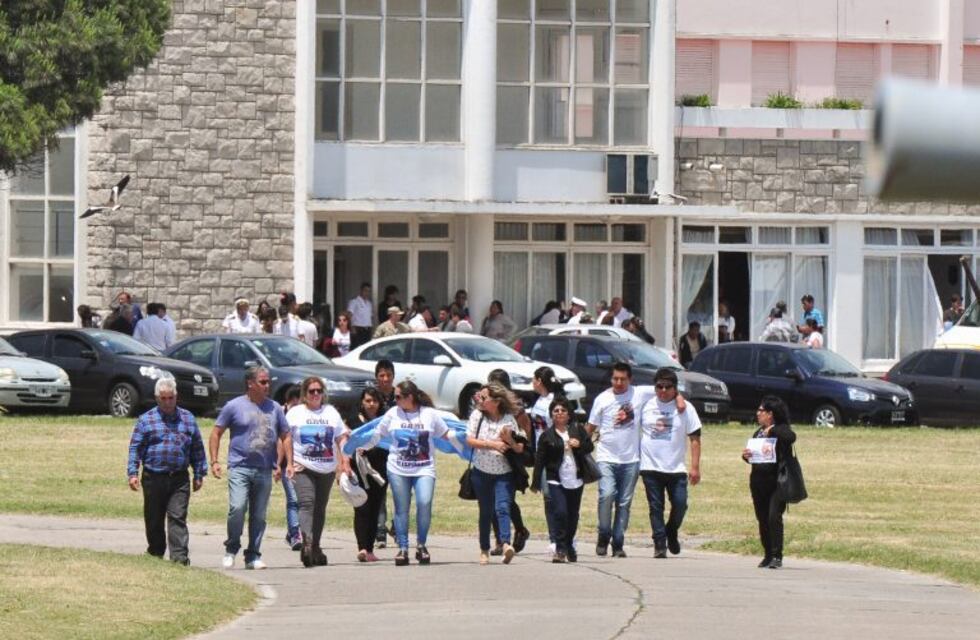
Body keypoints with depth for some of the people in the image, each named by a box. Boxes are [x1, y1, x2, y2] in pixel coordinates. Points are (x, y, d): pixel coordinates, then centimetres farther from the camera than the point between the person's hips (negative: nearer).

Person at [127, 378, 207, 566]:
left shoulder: (187, 419, 11)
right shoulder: (145, 420, 5)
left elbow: (197, 449, 15)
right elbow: (135, 448, 3)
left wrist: (199, 474, 13)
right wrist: (132, 473, -6)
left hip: (179, 479, 0)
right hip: (154, 478, 0)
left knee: (178, 518, -9)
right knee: (154, 521, 8)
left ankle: (179, 557, -13)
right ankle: (155, 555, 21)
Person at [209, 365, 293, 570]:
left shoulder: (274, 408, 13)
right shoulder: (234, 407, 1)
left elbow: (285, 436, 19)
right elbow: (216, 433, 5)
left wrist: (289, 463, 9)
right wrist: (214, 461, -4)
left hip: (264, 470, 4)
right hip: (240, 467, -4)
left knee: (259, 515, 5)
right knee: (237, 508, -19)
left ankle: (253, 556, 12)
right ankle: (231, 549, -1)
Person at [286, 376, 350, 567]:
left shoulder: (331, 412, 14)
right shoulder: (295, 413, 6)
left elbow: (342, 438, 15)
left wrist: (345, 461, 2)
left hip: (327, 469, 4)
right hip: (303, 467, -4)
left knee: (320, 508, 7)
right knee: (307, 503, -20)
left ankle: (315, 548, 15)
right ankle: (307, 542, -35)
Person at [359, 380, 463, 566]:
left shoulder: (430, 414, 1)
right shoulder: (393, 414, 4)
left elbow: (447, 434, 8)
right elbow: (376, 435, 10)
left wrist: (466, 450, 5)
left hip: (424, 469, -2)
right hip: (398, 469, 2)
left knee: (424, 503, -17)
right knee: (401, 509, 2)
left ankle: (421, 545, 1)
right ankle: (403, 549, 9)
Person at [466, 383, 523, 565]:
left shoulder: (509, 419, -3)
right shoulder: (477, 415, -2)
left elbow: (520, 449, 0)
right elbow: (470, 440, -8)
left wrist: (509, 440, -20)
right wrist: (492, 444, -18)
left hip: (504, 473, -2)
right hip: (482, 472, 2)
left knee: (502, 507, -19)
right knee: (485, 511, 9)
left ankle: (506, 544, -32)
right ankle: (484, 550, 19)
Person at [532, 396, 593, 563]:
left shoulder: (577, 430, 8)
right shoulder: (547, 436, 1)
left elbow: (589, 447, 12)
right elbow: (539, 460, 0)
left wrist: (579, 445, -11)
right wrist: (536, 483, -4)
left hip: (575, 480, 3)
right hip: (556, 481, -3)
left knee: (573, 516, 10)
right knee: (559, 512, -15)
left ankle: (569, 547, 26)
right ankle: (560, 549, -11)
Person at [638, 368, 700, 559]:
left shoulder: (685, 408, 1)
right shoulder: (646, 406, 5)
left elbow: (695, 438, 1)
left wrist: (695, 466, -5)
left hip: (676, 468, -1)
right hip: (651, 467, 1)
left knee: (680, 505, -6)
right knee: (656, 507, 1)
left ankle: (671, 533, 20)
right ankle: (660, 544, 7)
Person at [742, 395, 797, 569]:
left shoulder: (780, 430, -5)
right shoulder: (758, 432, 16)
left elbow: (791, 437, -26)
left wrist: (772, 430, -22)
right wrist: (746, 455, 0)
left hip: (777, 481, -7)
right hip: (758, 481, 7)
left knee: (774, 517, -15)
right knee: (762, 519, 9)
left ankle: (777, 556, -12)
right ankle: (768, 555, 18)